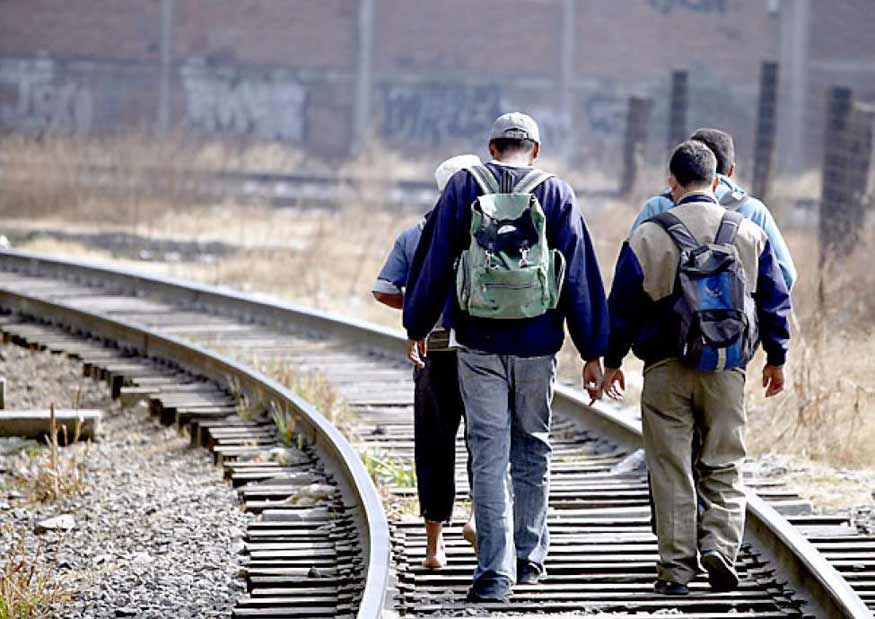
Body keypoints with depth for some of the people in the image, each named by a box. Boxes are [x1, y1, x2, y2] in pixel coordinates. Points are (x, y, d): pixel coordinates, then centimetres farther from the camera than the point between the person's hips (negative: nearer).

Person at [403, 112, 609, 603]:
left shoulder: (463, 187, 0)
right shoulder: (557, 194, 0)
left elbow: (433, 262, 3)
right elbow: (582, 277, 0)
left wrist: (417, 328, 14)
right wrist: (593, 352, 3)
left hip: (479, 345, -1)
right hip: (537, 345, 1)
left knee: (489, 456, 1)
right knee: (533, 448, 17)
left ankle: (496, 571, -6)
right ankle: (529, 554, 23)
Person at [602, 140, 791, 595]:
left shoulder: (647, 238, -4)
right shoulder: (750, 236, 2)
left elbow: (622, 305, 1)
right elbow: (775, 300, 8)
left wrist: (612, 361, 13)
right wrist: (776, 359, 20)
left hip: (666, 370, -1)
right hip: (726, 370, 1)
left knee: (671, 470, 4)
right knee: (724, 466, 10)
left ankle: (676, 567, 2)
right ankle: (719, 547, -8)